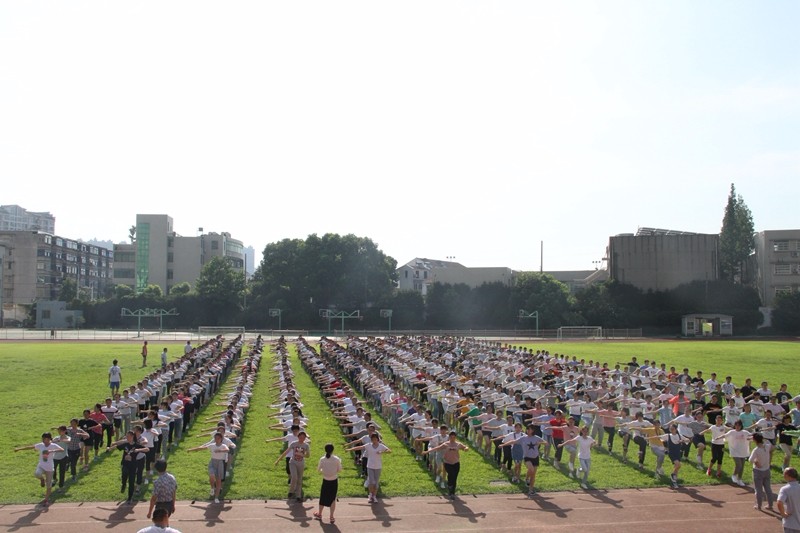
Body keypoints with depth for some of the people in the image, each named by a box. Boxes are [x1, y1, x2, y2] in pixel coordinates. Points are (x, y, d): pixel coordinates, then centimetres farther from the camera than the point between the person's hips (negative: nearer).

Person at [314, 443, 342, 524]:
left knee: (322, 498, 19)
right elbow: (339, 470, -7)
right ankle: (331, 517, 11)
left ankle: (319, 514, 36)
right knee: (333, 499, 11)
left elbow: (318, 470, -4)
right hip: (334, 481, -1)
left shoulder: (322, 459, -12)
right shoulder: (337, 459, -15)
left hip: (325, 481, 1)